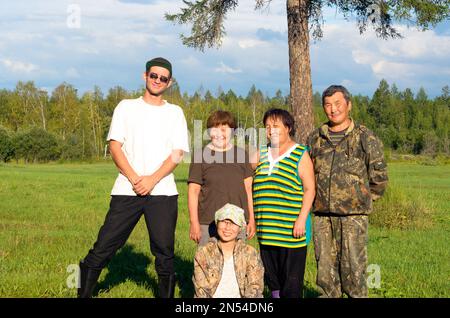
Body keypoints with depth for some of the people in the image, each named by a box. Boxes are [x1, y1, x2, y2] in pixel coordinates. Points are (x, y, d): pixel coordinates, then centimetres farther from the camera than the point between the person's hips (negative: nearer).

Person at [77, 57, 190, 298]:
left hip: (162, 192, 0)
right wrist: (134, 179, -11)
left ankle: (167, 296, 13)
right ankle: (83, 293, 9)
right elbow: (115, 146, 2)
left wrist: (152, 180, -11)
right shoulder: (126, 107, 12)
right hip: (126, 190, 0)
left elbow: (177, 153, 2)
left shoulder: (175, 112, 12)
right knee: (103, 247, -2)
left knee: (164, 252, 1)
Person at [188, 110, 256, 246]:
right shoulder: (200, 156, 2)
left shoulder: (241, 154, 9)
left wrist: (251, 219, 9)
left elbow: (248, 188, 12)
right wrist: (194, 223, -3)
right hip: (208, 223, -2)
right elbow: (193, 191, 1)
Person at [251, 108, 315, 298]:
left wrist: (302, 219, -15)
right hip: (266, 229, 5)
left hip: (291, 229, -5)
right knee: (271, 276, 14)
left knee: (291, 279, 0)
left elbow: (310, 189, -7)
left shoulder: (300, 155, -2)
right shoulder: (261, 153, 14)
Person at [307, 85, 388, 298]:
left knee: (353, 271, -3)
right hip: (322, 216, 4)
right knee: (325, 271, 9)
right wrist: (320, 199, 13)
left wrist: (360, 199, 5)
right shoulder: (315, 139, 10)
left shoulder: (365, 138, -1)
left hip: (353, 216, -4)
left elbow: (379, 179, 3)